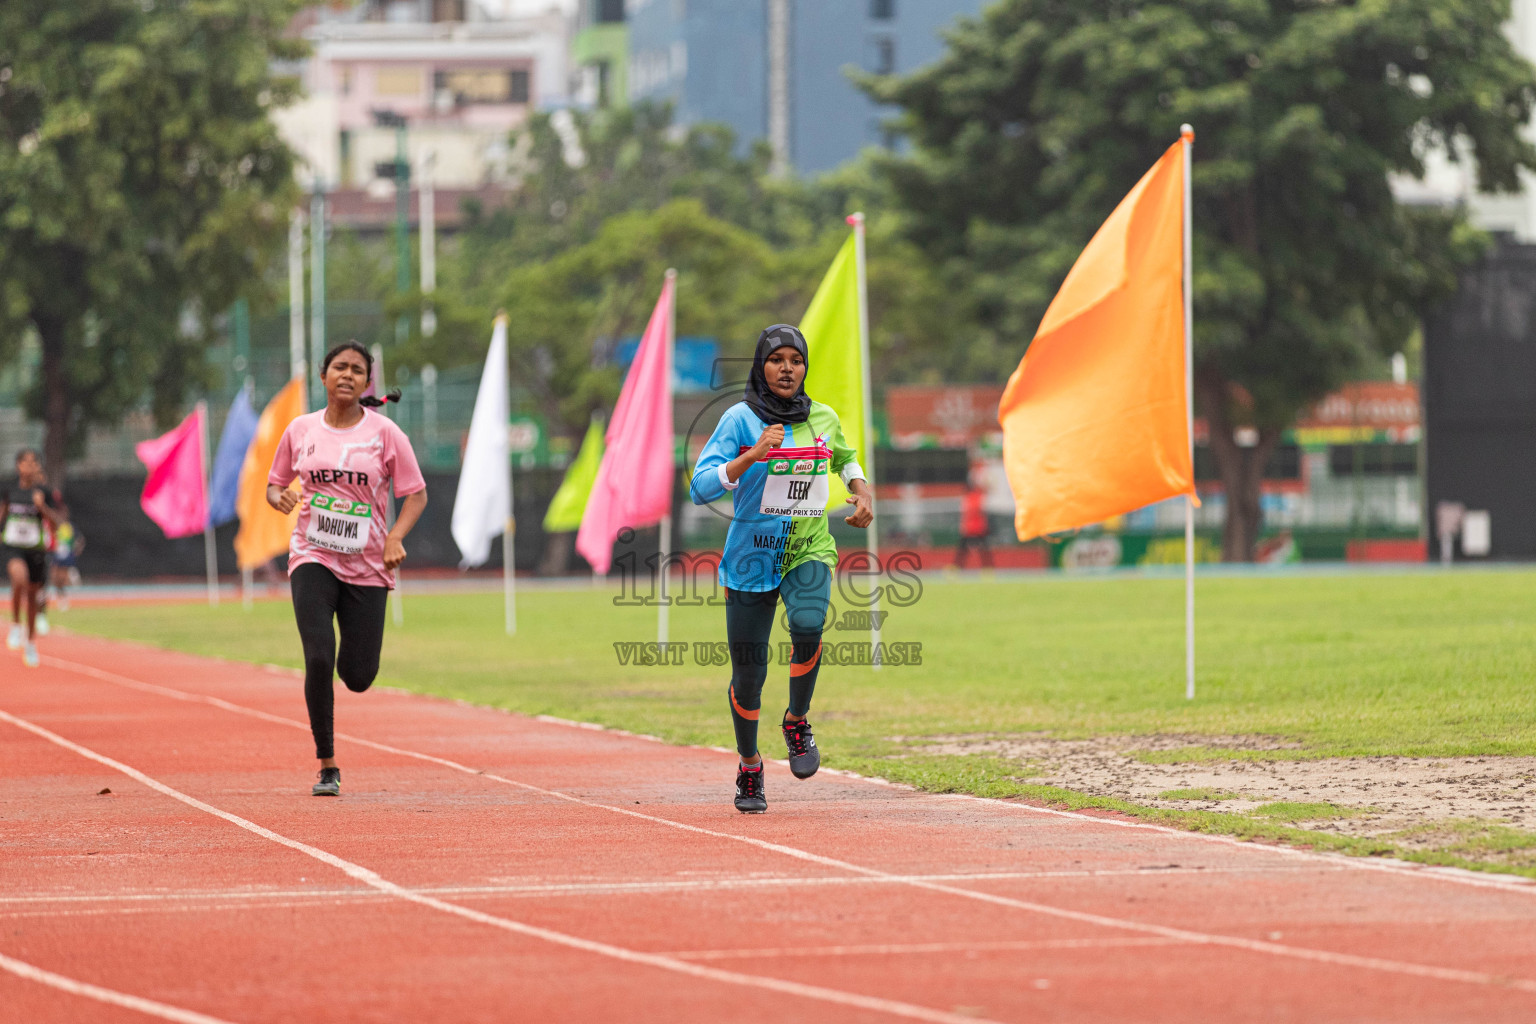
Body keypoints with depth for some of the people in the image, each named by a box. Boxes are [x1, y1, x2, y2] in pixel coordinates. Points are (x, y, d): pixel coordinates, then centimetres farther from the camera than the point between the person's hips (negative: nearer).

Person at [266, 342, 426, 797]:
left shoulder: (384, 432, -1)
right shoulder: (301, 430, 4)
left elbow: (416, 494, 2)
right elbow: (275, 484, 16)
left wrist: (396, 537, -15)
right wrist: (279, 498, -9)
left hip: (367, 565, 0)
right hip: (313, 558, 0)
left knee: (358, 677, -1)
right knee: (318, 659, -20)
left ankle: (351, 649, 40)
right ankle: (327, 766, -7)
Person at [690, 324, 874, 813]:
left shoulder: (824, 419, 5)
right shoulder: (740, 419, -7)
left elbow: (846, 459, 28)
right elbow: (700, 487, -16)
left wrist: (862, 492, 7)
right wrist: (752, 456, -28)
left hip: (810, 551, 2)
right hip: (751, 556, -1)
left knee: (807, 625, -29)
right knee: (748, 671, 1)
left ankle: (797, 723, -5)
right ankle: (749, 769, 24)